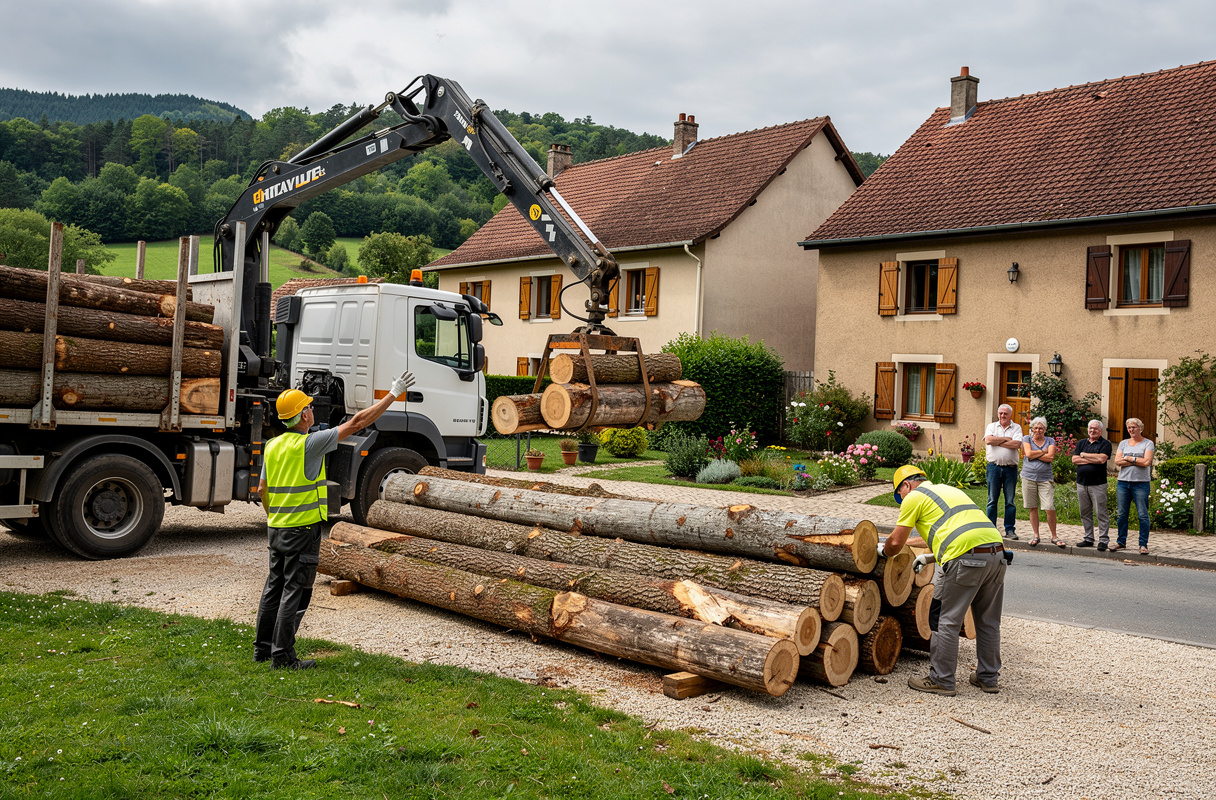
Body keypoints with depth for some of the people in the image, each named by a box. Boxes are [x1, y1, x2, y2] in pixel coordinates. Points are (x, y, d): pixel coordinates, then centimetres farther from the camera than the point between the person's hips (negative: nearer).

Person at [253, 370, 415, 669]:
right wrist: (393, 395, -12)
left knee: (274, 587, 16)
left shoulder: (273, 446, 7)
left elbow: (262, 490, 12)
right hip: (303, 530, -7)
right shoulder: (310, 443, -15)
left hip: (276, 528, 8)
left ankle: (262, 647, 24)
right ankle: (282, 656, 3)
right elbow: (356, 423, -16)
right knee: (295, 592, -1)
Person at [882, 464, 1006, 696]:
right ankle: (988, 678, 28)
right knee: (988, 622, 18)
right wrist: (930, 554, 52)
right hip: (996, 551, 8)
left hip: (966, 558, -8)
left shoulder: (914, 497, 8)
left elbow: (896, 542, 9)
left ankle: (941, 681, 10)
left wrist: (885, 551, 29)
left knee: (946, 622, 3)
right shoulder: (949, 490, 32)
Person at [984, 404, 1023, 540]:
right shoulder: (992, 426, 11)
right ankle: (991, 528, 9)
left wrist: (997, 442, -8)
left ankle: (1009, 530, 8)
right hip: (994, 466, 0)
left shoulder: (1016, 427, 8)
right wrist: (1006, 439, -6)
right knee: (992, 499, 2)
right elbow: (988, 440, -9)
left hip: (1011, 468, 0)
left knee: (1010, 501, 2)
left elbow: (1016, 444, -10)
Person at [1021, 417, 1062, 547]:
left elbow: (1051, 457, -7)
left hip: (1045, 478, 0)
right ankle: (1035, 535, 14)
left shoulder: (1050, 441, 9)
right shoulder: (1027, 439, 8)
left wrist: (1034, 455, -6)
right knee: (1033, 508, 4)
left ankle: (1054, 536, 5)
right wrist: (1044, 451, -4)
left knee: (1050, 509, -7)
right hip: (1029, 477, 0)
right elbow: (1029, 454, -9)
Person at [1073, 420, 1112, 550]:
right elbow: (1074, 459, 3)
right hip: (1081, 483, 5)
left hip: (1097, 484, -5)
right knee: (1085, 512, 8)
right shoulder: (1081, 443, 16)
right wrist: (1093, 459, -6)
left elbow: (1102, 459, -15)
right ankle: (1088, 538, 15)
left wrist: (1084, 455, -4)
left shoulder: (1105, 444, 1)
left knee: (1101, 512, -5)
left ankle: (1103, 540, -1)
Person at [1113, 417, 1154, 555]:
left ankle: (1143, 544, 1)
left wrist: (1128, 458, -5)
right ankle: (1121, 541, 16)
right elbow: (1117, 461, 0)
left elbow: (1147, 462, -11)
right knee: (1122, 514, 6)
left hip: (1141, 483, -4)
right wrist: (1137, 461, -8)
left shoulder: (1147, 443, 3)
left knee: (1143, 515, -4)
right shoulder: (1123, 443, 14)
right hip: (1123, 482, 4)